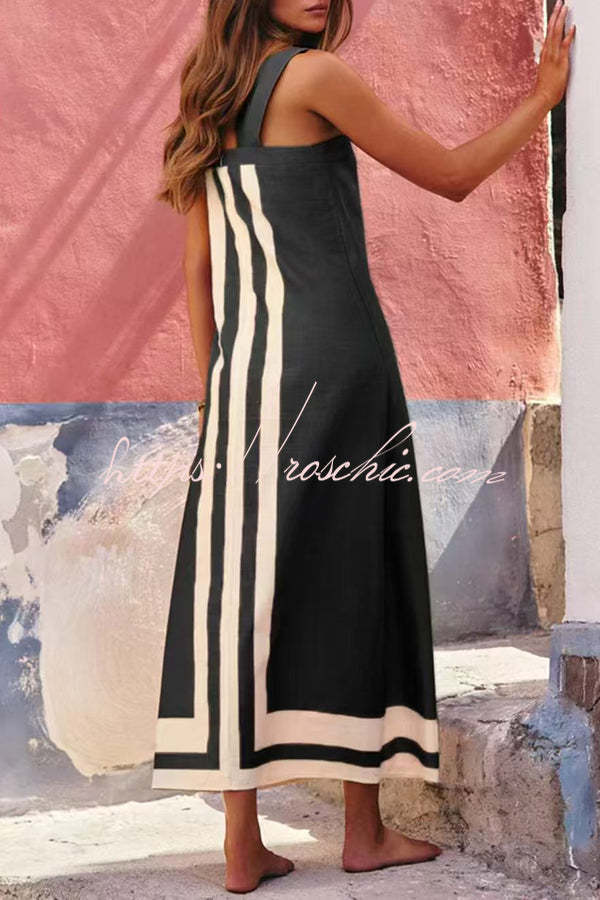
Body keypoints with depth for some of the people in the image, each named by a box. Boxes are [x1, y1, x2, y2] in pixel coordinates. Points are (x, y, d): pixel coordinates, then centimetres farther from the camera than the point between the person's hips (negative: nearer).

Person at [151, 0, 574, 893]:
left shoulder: (212, 108, 18)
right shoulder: (315, 75, -3)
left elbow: (197, 274, 17)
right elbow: (451, 175, 3)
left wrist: (215, 392, 19)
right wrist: (541, 97, 15)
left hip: (248, 364, 6)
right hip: (335, 358, -6)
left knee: (247, 586, 2)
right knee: (352, 583, 3)